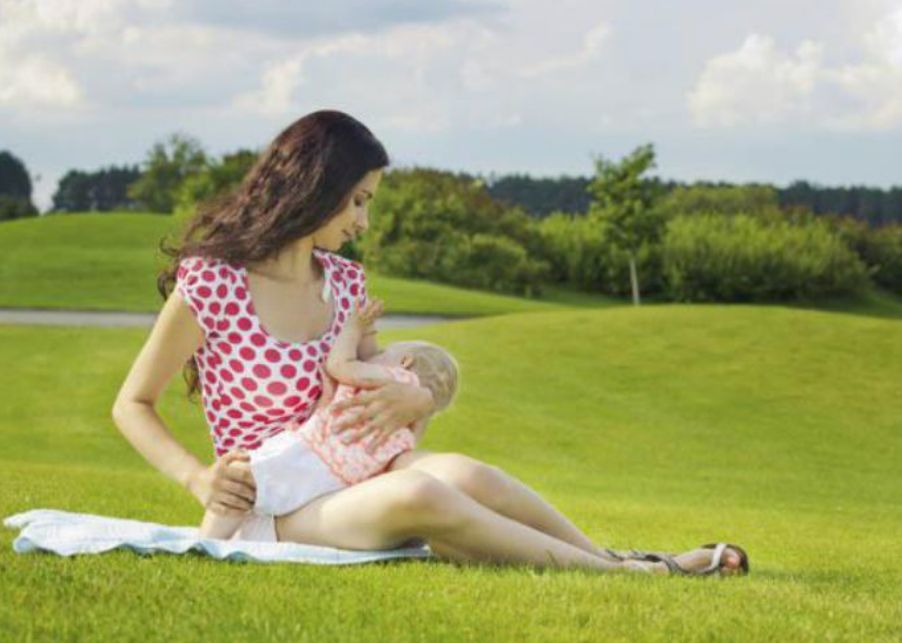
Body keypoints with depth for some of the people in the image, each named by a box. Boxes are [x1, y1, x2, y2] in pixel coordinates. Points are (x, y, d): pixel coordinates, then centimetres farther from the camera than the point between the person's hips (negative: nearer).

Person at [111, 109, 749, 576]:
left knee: (461, 472, -29)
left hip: (346, 476, 6)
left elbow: (379, 383, 14)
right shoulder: (208, 285, -10)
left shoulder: (345, 281, 8)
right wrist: (198, 477, -19)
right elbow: (133, 405, -3)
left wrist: (412, 400, -11)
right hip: (271, 509, -6)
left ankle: (617, 557, -20)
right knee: (416, 496, -35)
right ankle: (617, 571, -30)